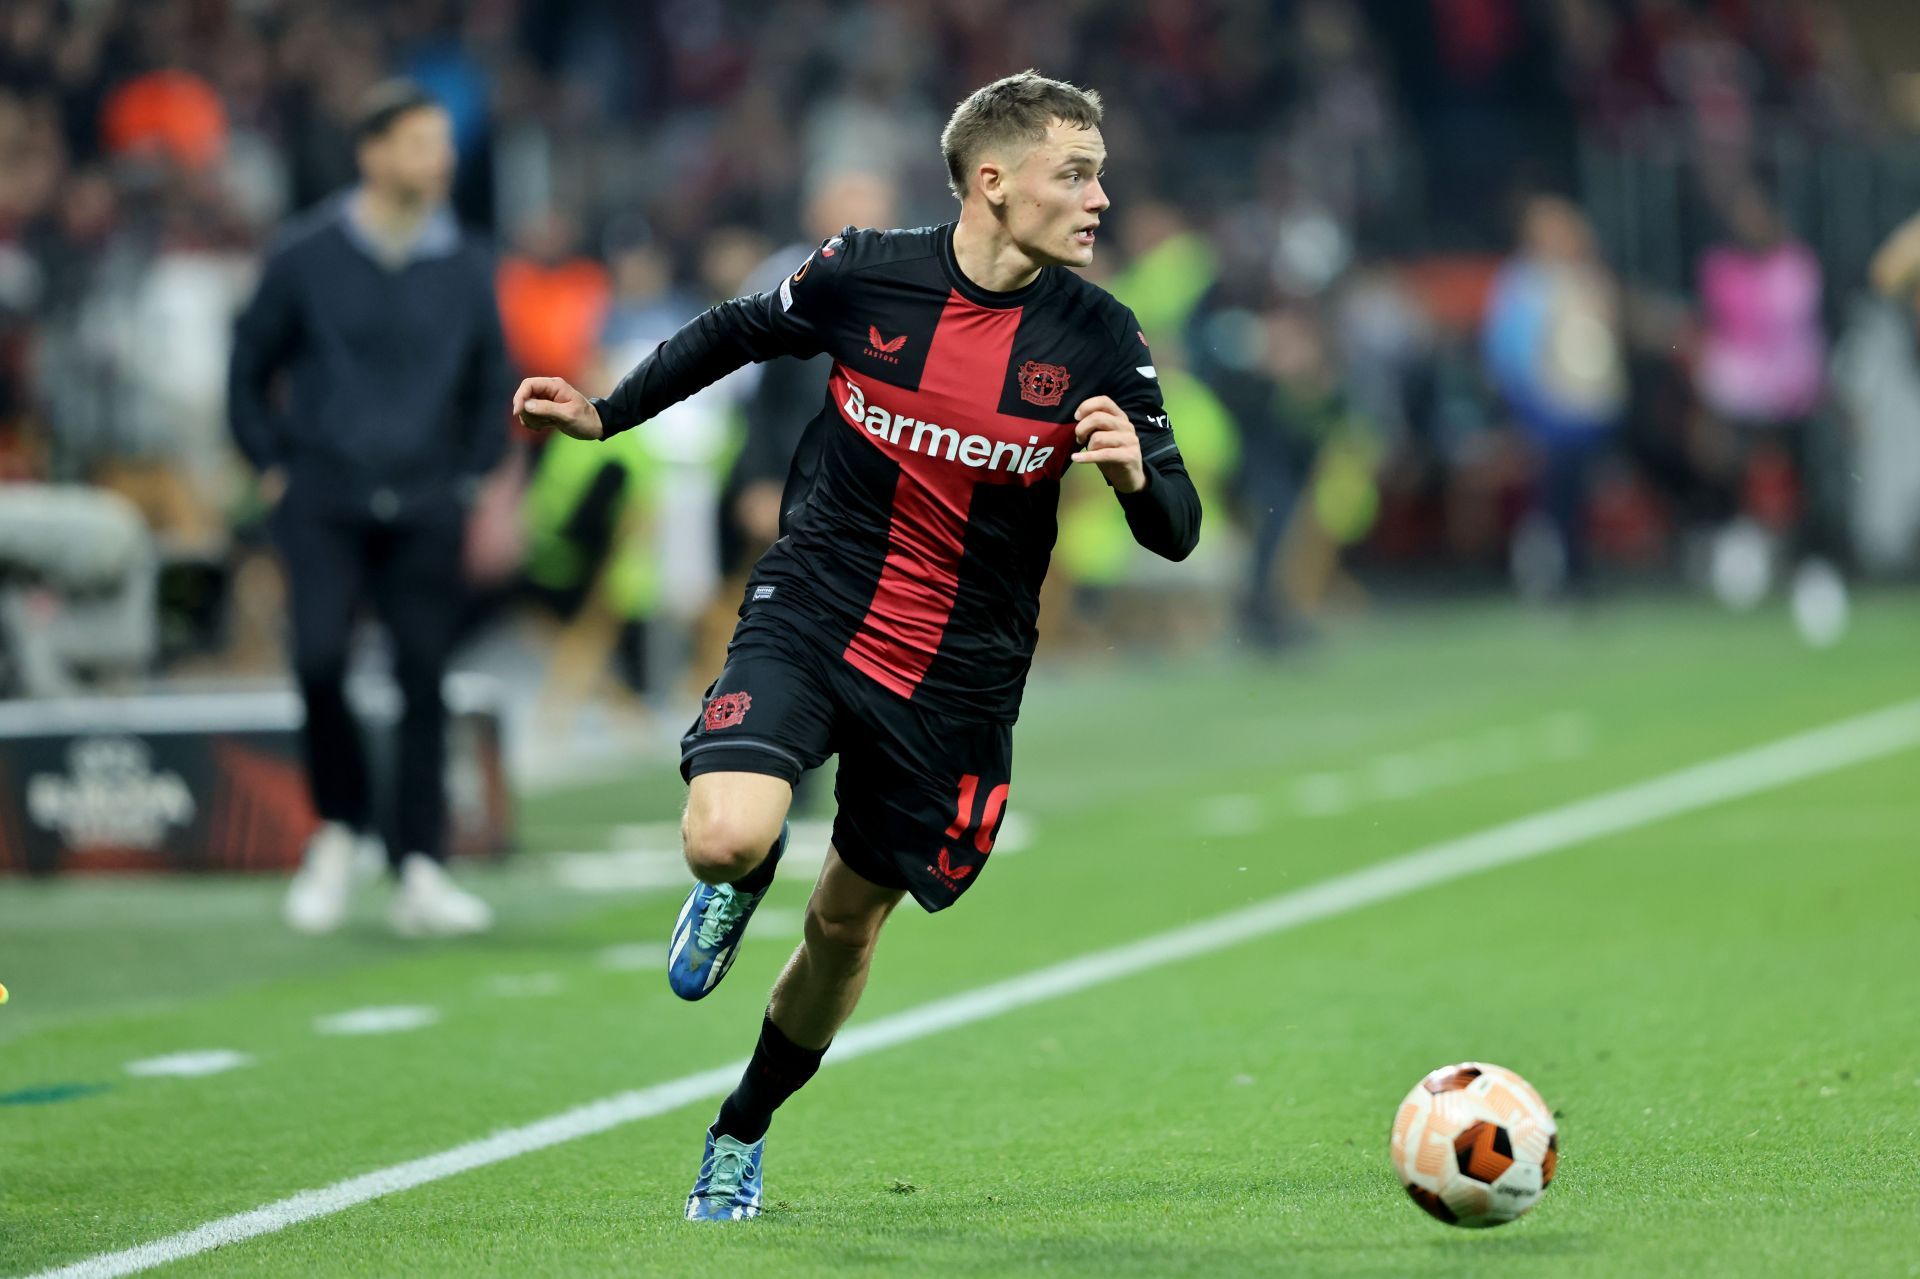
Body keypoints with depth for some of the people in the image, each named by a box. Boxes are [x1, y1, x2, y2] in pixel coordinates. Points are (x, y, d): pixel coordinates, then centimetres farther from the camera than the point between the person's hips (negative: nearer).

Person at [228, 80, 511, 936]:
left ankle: (419, 873, 1)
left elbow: (491, 385, 17)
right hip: (323, 503, -2)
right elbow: (249, 368, 10)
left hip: (424, 511, 2)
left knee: (424, 681, -3)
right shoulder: (307, 256, 0)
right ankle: (338, 831, 5)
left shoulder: (465, 268, 6)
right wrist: (273, 469, 5)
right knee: (320, 657, -18)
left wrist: (470, 481, 10)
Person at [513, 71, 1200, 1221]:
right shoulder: (864, 275, -10)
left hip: (955, 679, 1)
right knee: (729, 839, -26)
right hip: (809, 619, -1)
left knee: (848, 923, 11)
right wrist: (605, 415, 13)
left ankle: (743, 1134, 38)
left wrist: (1135, 473, -28)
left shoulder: (1098, 337, -9)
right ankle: (740, 882, 15)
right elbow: (743, 332, 12)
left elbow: (1175, 532, -6)